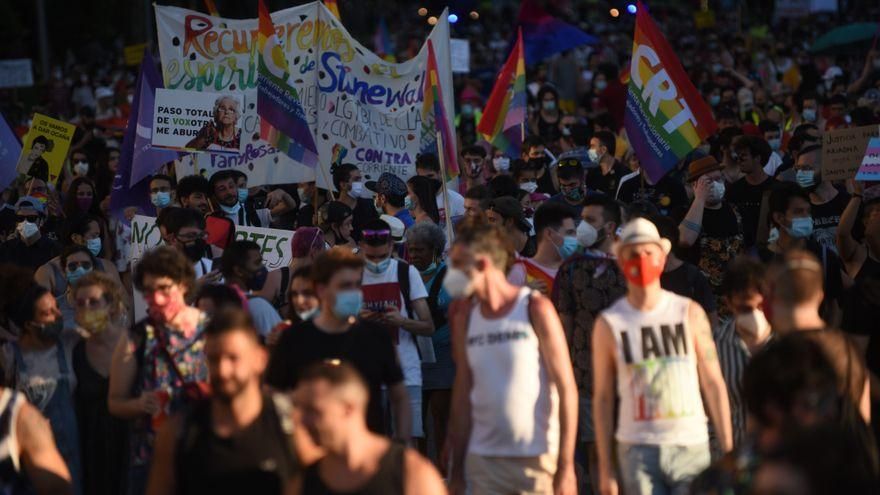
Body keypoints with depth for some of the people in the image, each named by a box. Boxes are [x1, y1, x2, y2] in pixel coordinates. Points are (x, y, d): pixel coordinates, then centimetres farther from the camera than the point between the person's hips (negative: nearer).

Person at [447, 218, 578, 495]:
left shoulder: (535, 309, -4)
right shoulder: (464, 318, 9)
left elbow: (567, 389, -6)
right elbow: (462, 395, 11)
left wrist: (566, 466, -12)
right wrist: (457, 471, 8)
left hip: (537, 461, -4)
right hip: (483, 461, 4)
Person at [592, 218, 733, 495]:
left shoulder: (689, 313, 4)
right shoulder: (609, 324, 3)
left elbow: (713, 384, 6)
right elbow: (602, 397, 4)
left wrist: (727, 451, 1)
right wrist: (605, 467, 0)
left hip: (691, 445, 1)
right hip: (638, 450, -1)